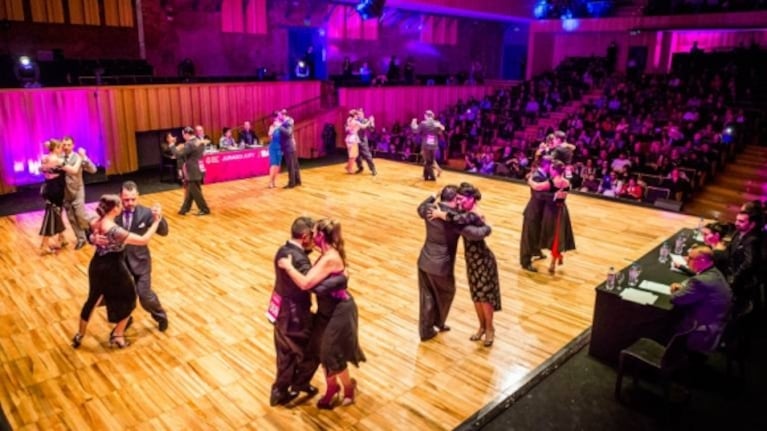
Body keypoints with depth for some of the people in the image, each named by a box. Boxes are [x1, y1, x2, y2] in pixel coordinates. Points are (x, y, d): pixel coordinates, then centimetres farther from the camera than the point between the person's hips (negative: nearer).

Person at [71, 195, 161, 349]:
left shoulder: (94, 223, -8)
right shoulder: (115, 230, -30)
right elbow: (143, 240, -27)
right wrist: (156, 221, -21)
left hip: (97, 267, 7)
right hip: (114, 270, -7)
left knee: (92, 300, 27)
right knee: (128, 300, 18)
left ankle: (79, 335, 42)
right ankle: (117, 336, 26)